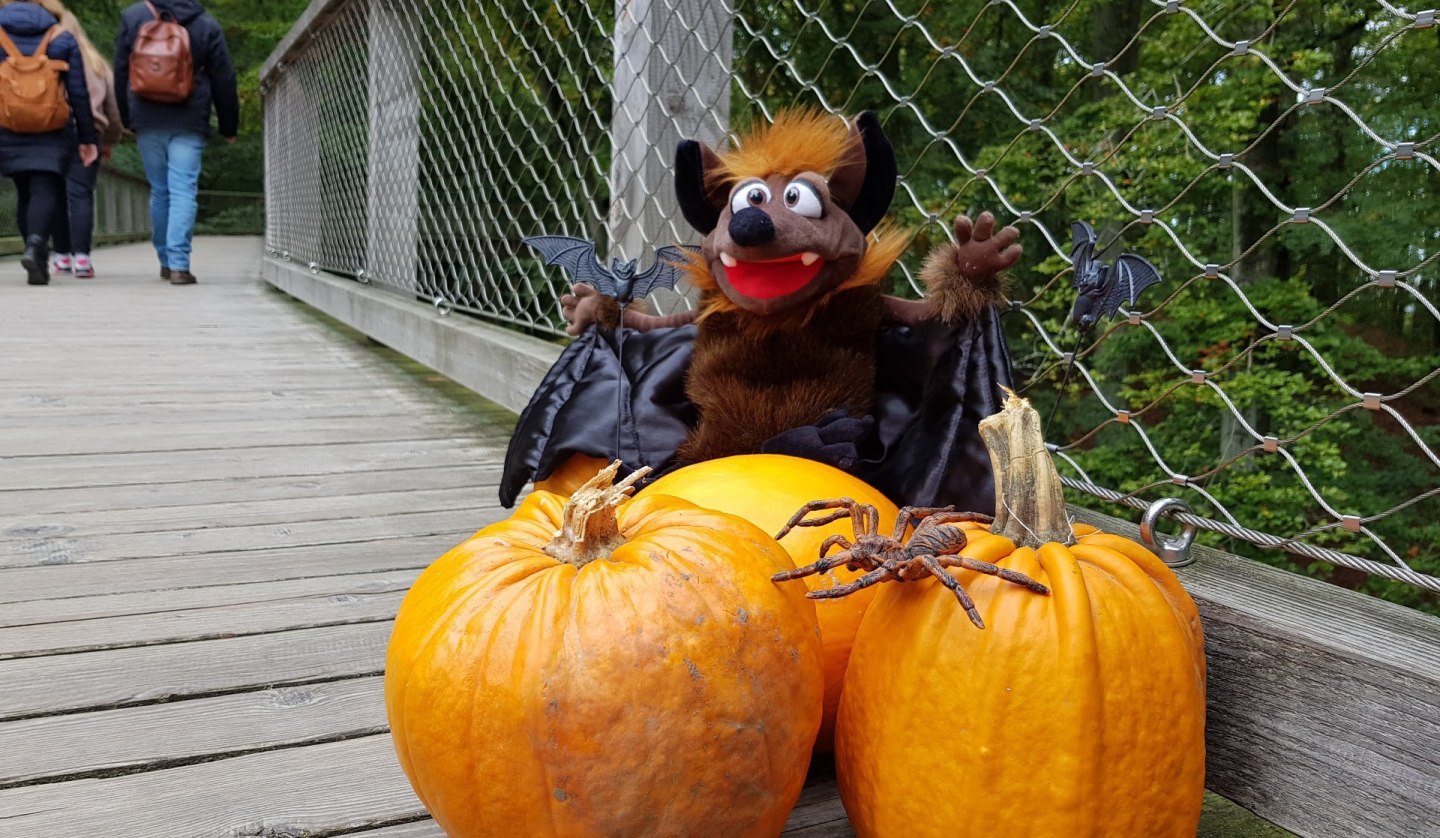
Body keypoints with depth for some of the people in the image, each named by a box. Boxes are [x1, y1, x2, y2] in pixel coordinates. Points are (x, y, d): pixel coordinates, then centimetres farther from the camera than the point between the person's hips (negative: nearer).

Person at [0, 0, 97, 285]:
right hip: (53, 133, -1)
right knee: (45, 192, -6)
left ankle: (38, 263, 16)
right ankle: (35, 246, -32)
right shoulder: (62, 39, 4)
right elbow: (79, 94, 1)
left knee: (25, 193, 13)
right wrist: (87, 138, 4)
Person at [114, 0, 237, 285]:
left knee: (159, 191, 14)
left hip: (147, 122, 2)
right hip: (188, 124, -2)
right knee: (183, 192, -6)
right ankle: (179, 265, -16)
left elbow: (120, 72, 11)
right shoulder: (206, 25, 2)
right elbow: (224, 81, 4)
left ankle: (166, 262, 21)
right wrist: (228, 127, 12)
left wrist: (126, 118, 19)